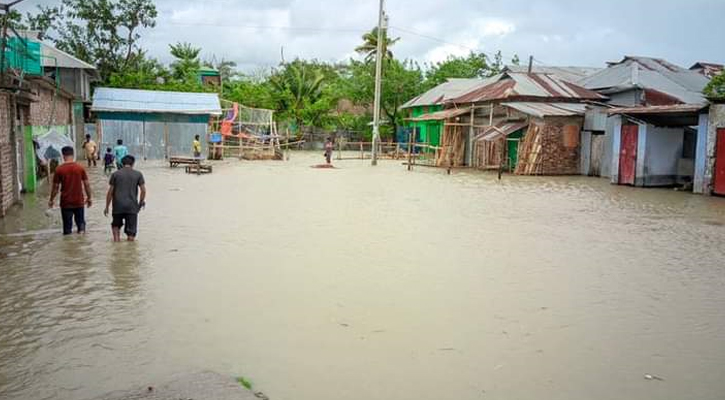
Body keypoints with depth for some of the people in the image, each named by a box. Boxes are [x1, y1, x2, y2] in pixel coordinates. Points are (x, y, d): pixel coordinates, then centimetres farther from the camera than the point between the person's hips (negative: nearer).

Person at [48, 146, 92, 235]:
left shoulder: (59, 169, -7)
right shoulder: (80, 168, -4)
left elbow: (55, 187, -3)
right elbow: (87, 184, -1)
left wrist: (51, 200, 10)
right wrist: (89, 198, 10)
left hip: (66, 202, -1)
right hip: (79, 202, 1)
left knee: (67, 225, 8)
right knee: (80, 221, 15)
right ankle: (81, 229, -11)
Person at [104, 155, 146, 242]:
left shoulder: (115, 174, 4)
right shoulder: (138, 174, 3)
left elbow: (110, 192, 2)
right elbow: (143, 190, -2)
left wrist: (107, 207, 9)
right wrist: (142, 201, 15)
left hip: (118, 206, 1)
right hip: (132, 206, -1)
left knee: (116, 224, 26)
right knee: (131, 232, 5)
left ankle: (116, 237, 11)